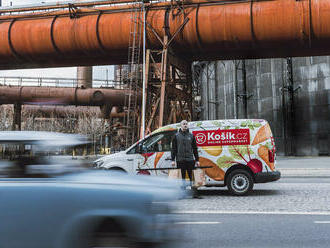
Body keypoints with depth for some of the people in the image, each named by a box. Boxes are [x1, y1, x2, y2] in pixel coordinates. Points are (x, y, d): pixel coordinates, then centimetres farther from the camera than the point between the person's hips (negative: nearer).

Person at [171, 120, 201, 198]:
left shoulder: (191, 135, 11)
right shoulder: (176, 136, 7)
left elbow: (195, 149, 12)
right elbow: (173, 149, 6)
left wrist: (197, 160, 7)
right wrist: (173, 160, -2)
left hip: (190, 159, 1)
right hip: (180, 160, -1)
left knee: (192, 177, 0)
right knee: (181, 177, 4)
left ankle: (195, 193, 2)